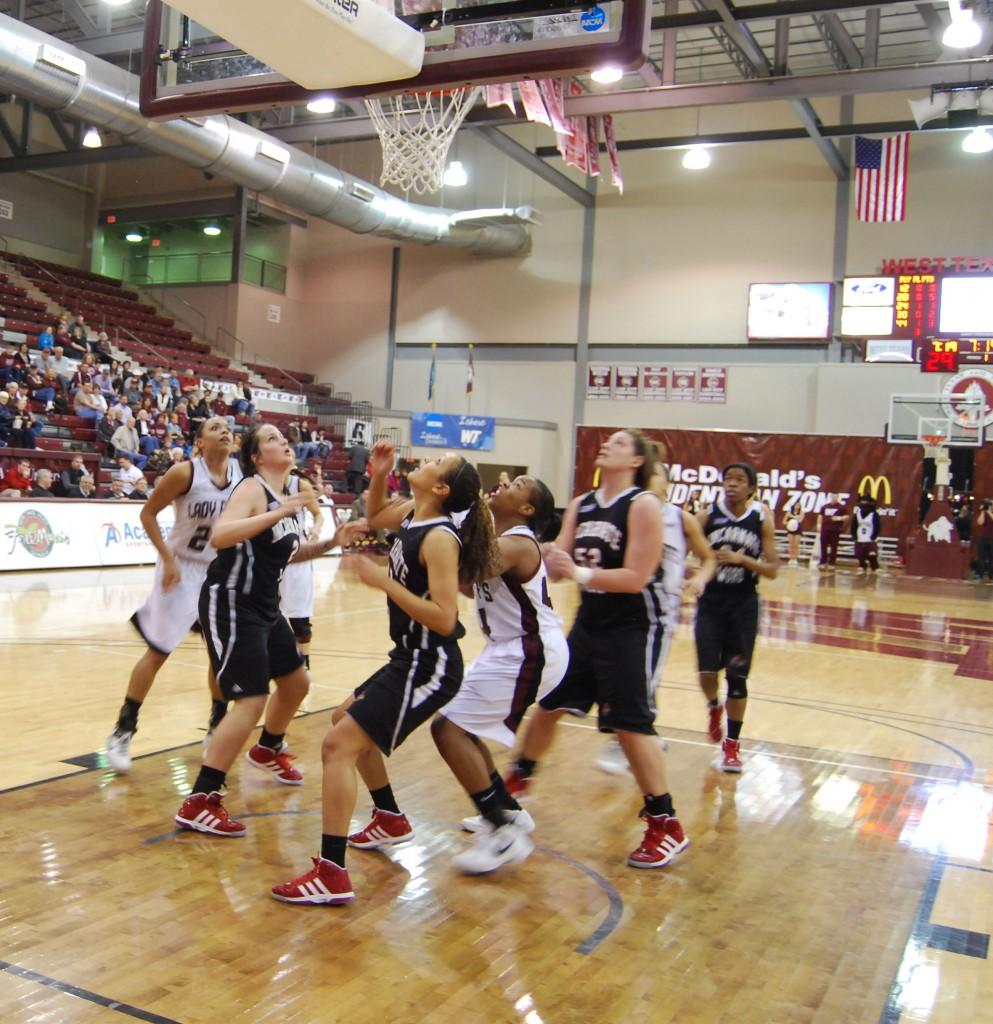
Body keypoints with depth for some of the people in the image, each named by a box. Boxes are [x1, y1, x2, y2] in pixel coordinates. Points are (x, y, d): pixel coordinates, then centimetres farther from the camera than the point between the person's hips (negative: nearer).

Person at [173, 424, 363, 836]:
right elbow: (220, 536, -33)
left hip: (263, 606, 10)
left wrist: (330, 542, 9)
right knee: (251, 701, -15)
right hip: (230, 604, -10)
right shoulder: (253, 488, -16)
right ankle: (198, 803, -8)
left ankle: (268, 750, 49)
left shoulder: (285, 494, 11)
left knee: (296, 682, 22)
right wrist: (276, 514, -35)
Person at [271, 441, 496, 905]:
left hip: (429, 668, -10)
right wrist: (379, 476, 8)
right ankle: (390, 819, 43)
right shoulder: (411, 515, 4)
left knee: (340, 743, -14)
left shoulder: (439, 538, -22)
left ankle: (331, 875, -11)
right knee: (347, 719, 28)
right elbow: (375, 517, 26)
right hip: (411, 657, 10)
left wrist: (384, 581, -25)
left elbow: (443, 619, -28)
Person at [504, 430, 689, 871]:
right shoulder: (581, 505, 7)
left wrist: (580, 572, -29)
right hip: (589, 622, 7)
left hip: (632, 628, -7)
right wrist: (552, 558, -17)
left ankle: (666, 826, 6)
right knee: (547, 702, 15)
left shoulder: (643, 505, -14)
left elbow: (636, 577, -21)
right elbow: (557, 567, 4)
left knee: (631, 723, -7)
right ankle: (519, 779, 37)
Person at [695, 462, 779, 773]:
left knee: (737, 676, 4)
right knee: (707, 670, -7)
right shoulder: (707, 515, -5)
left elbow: (773, 569, -6)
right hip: (711, 601, 0)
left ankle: (732, 744, 18)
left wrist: (741, 559, -20)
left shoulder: (762, 520, -4)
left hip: (744, 604, 0)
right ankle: (714, 708, 29)